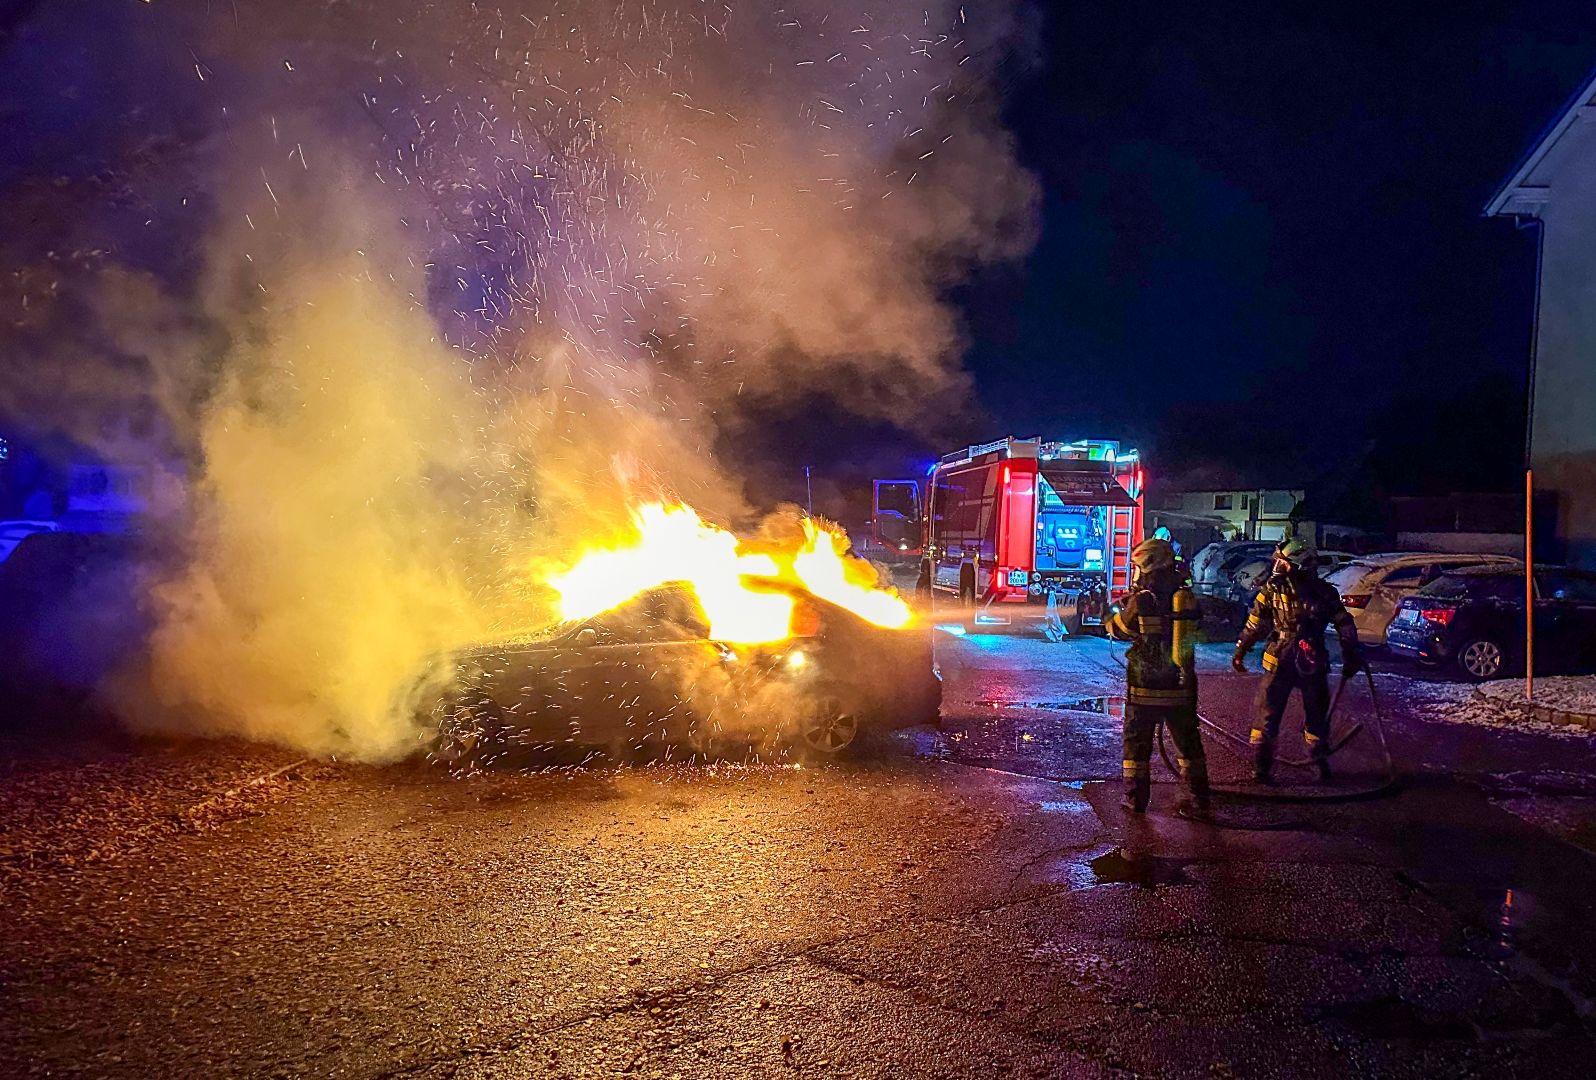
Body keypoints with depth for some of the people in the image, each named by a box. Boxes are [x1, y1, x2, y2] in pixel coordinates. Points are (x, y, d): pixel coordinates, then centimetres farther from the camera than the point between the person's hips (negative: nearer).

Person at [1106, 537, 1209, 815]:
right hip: (1181, 687, 4)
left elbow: (1117, 630, 0)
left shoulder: (1142, 601, -14)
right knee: (1188, 742, 16)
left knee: (1137, 744, 9)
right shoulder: (1187, 597, 0)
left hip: (1145, 688, -4)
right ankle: (1200, 799, 22)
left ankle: (1136, 800, 12)